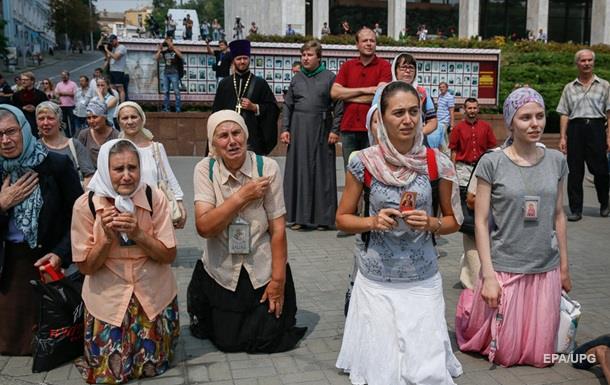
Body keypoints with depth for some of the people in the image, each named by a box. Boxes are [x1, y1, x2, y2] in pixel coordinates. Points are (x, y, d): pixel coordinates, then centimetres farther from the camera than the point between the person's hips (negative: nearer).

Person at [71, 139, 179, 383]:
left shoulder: (155, 198, -12)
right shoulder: (85, 205, -14)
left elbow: (169, 255, -10)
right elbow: (86, 267, -9)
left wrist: (138, 234, -26)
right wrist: (108, 237, -26)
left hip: (154, 295, 1)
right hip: (107, 299, 0)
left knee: (153, 365, 8)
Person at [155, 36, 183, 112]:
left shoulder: (175, 50, 1)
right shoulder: (164, 52, 11)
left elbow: (181, 57, -18)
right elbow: (156, 58, 4)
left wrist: (173, 47, -21)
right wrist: (159, 49, -3)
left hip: (174, 73, -4)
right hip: (166, 73, 4)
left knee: (176, 91, -7)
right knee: (166, 91, 3)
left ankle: (178, 108, -5)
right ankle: (166, 108, 7)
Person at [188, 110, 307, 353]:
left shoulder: (267, 167, -14)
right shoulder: (205, 169, -10)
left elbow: (278, 228, -12)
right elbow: (204, 227, -18)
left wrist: (278, 279, -11)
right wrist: (242, 196, -24)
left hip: (263, 271, -1)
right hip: (222, 272, 1)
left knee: (266, 340, 4)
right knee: (228, 342, 10)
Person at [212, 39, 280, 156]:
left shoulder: (260, 83, 7)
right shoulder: (224, 84, 13)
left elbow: (273, 108, 5)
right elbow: (216, 110, 12)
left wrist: (254, 107, -8)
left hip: (253, 137, -2)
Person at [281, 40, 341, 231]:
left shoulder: (329, 77, 0)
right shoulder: (296, 79, 11)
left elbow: (338, 105, -3)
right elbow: (287, 105, 12)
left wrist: (335, 130, -9)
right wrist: (285, 129, 3)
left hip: (321, 129, -3)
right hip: (299, 129, 3)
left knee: (321, 171, 0)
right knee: (298, 170, 4)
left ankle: (322, 217, 8)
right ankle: (299, 216, 11)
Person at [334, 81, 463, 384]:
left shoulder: (438, 163, -6)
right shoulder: (363, 162, -8)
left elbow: (454, 220, 5)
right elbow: (342, 218, 2)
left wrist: (431, 223, -15)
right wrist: (373, 222, -16)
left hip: (423, 282, 1)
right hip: (376, 283, 0)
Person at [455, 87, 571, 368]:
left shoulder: (556, 161, 2)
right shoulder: (492, 163, -10)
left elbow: (559, 215, 10)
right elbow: (480, 221, -9)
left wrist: (564, 266, 12)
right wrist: (488, 275, -12)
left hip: (546, 270, 4)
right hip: (504, 269, -4)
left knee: (540, 356, 11)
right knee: (504, 355, 8)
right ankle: (471, 304, 34)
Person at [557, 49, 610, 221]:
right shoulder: (569, 88, 13)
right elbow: (564, 114, 10)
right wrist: (562, 137, 1)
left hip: (596, 128, -1)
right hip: (575, 128, 1)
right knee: (574, 171, 1)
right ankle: (576, 210, 7)